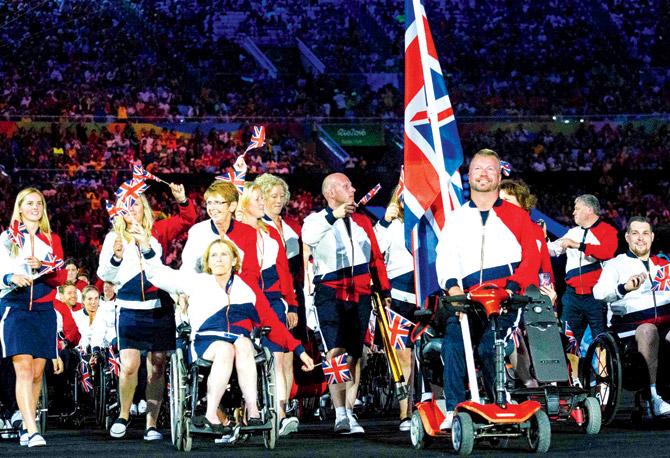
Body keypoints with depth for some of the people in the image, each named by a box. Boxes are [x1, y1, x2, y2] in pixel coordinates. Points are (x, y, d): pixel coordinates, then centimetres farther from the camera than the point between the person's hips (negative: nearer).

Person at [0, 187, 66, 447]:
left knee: (37, 372, 2)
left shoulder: (52, 240, 14)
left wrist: (41, 267, -13)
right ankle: (32, 431, -24)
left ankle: (26, 427, 12)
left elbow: (60, 278, 5)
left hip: (43, 310, 3)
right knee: (23, 368, -16)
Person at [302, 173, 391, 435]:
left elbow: (376, 258, 20)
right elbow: (308, 237, -21)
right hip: (330, 293, -4)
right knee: (335, 351, -16)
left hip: (360, 295, 4)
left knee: (354, 354, 5)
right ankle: (340, 414, -20)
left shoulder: (362, 222, 18)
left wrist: (384, 291, 15)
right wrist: (333, 215, -26)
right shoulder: (317, 220, 4)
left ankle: (349, 412, 13)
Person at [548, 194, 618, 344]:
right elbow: (552, 249, 21)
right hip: (573, 295, 6)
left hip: (595, 296, -5)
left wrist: (578, 245, -21)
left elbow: (607, 252, -20)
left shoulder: (607, 231, -2)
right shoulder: (573, 233, 17)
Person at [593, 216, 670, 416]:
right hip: (631, 322, -3)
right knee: (648, 330, -36)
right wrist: (625, 287, -22)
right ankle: (652, 396, -36)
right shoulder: (616, 264, 14)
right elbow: (599, 292, -4)